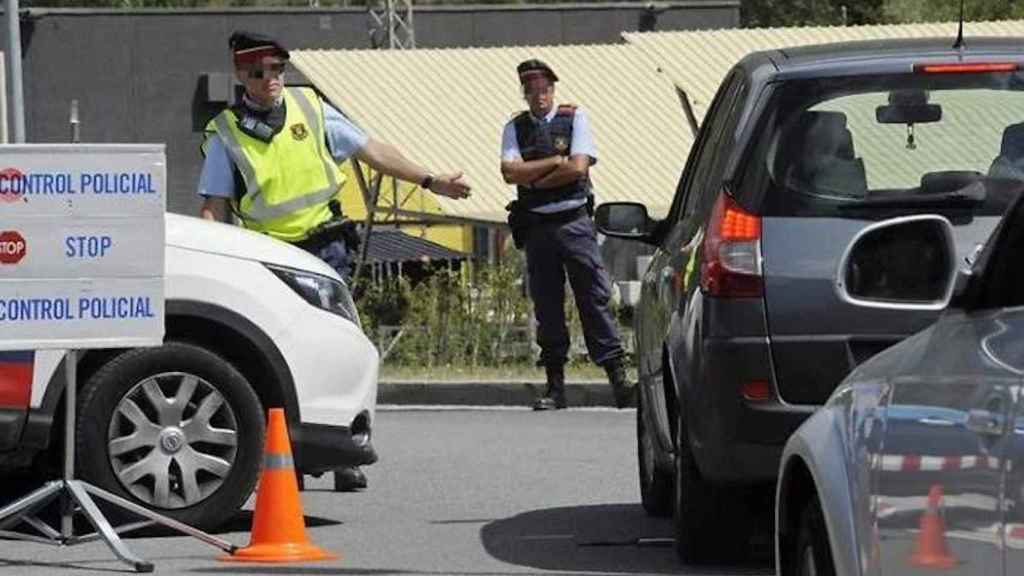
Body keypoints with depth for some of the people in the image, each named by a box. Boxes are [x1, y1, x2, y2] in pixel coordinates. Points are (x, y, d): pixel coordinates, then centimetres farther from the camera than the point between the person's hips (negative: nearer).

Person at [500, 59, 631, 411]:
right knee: (546, 305, 4)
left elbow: (578, 168, -8)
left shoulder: (574, 119, 4)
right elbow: (510, 171, -5)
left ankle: (617, 377, -8)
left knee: (594, 297, -6)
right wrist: (554, 162, -9)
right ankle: (555, 386, 8)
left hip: (574, 221, -2)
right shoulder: (515, 128, 10)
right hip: (536, 228, 2)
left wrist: (532, 179, -5)